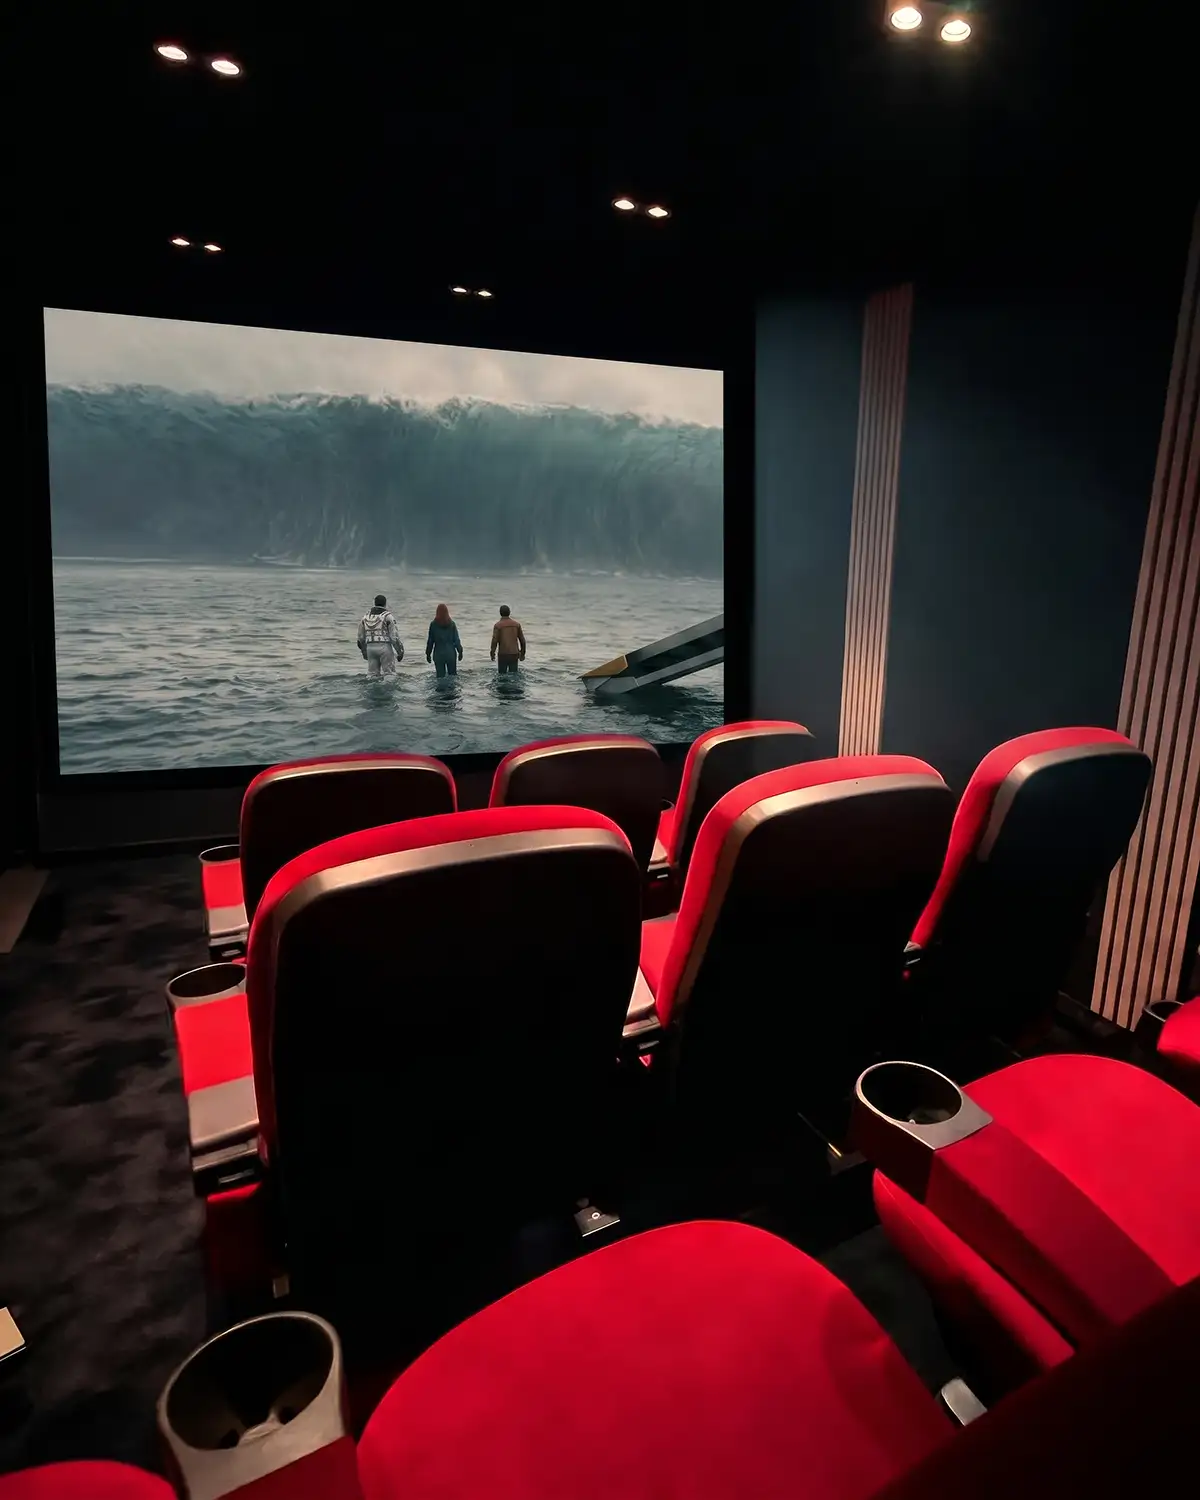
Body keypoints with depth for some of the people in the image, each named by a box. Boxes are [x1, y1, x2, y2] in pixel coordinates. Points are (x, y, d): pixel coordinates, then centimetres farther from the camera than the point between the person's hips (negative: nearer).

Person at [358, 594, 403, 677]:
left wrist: (364, 651, 27)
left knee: (372, 674, 9)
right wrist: (400, 652, -2)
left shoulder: (366, 616, 13)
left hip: (370, 647, 5)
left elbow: (361, 637, 16)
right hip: (384, 647, -5)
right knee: (389, 674, -1)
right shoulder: (388, 616, -3)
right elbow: (394, 636, -8)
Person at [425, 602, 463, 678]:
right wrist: (460, 651, 8)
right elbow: (456, 639, -1)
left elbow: (430, 641, -1)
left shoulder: (433, 624, -4)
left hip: (438, 654, -1)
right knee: (453, 675, 11)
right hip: (451, 653, 1)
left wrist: (428, 654, 7)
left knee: (440, 675, 5)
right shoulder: (452, 624, -2)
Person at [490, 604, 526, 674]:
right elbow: (522, 640, 5)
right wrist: (522, 653, 14)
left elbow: (494, 641, -13)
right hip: (514, 654, 3)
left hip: (503, 655, -3)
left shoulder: (497, 625, -7)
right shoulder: (517, 624, 3)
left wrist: (492, 654, -1)